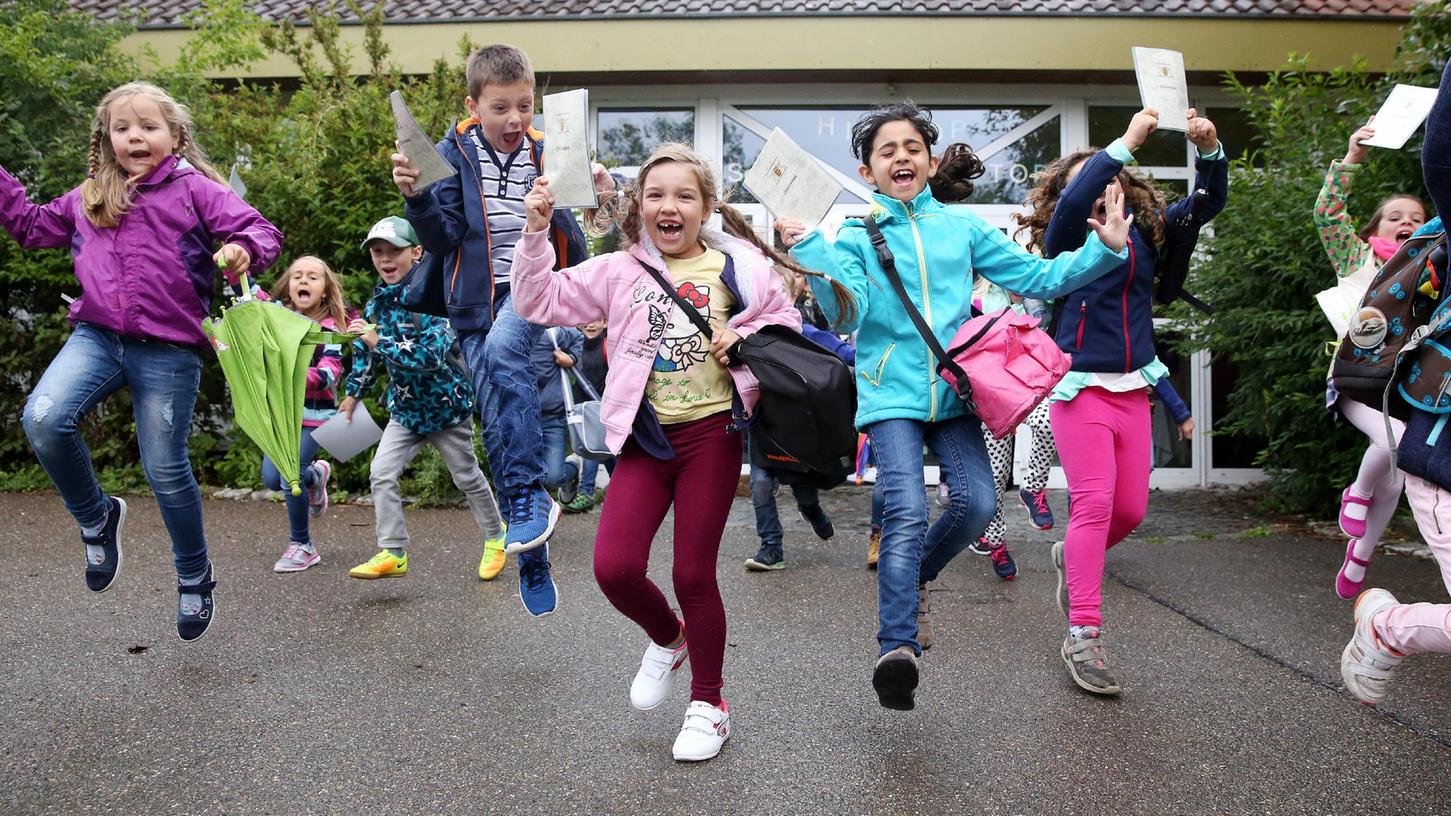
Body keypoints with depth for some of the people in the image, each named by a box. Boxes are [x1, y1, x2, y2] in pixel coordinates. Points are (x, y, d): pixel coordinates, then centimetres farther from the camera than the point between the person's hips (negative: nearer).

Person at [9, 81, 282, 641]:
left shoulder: (194, 190, 0)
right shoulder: (88, 199, 15)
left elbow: (261, 231, -9)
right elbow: (31, 226, 30)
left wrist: (244, 249, -30)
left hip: (168, 351, -4)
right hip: (97, 337, 4)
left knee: (165, 470, 2)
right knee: (42, 420, -22)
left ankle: (195, 576, 24)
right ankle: (97, 520, 6)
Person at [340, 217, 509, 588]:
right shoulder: (378, 301, 1)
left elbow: (432, 354, -32)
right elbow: (364, 353, 14)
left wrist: (379, 342, -33)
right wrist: (353, 393, 17)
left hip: (446, 404, -5)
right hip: (405, 407, 6)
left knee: (467, 477, 10)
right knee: (381, 473, -8)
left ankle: (495, 536, 32)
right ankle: (393, 553, 1)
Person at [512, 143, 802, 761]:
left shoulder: (738, 266, 3)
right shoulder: (619, 271, 6)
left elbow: (787, 320, 12)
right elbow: (539, 302, 5)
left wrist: (751, 334, -8)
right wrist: (536, 233, -6)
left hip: (711, 432, -2)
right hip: (644, 438, 2)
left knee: (694, 574, 2)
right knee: (614, 567, -11)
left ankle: (709, 703, 25)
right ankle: (667, 638, 26)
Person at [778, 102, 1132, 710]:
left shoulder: (962, 227, 11)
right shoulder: (855, 236, 5)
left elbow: (1037, 277, 9)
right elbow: (847, 313, -10)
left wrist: (1103, 250, -3)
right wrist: (808, 249, -21)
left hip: (952, 390, 3)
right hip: (891, 393, -3)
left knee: (976, 502, -12)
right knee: (907, 511, -19)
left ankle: (916, 572, 19)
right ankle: (897, 648, -18)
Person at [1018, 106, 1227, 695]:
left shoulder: (1146, 230, 12)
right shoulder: (1066, 237, -1)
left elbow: (1205, 204, 7)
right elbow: (1073, 203, -22)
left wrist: (1209, 150, -11)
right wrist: (1127, 142, -21)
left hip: (1133, 388, 5)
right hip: (1082, 386, -5)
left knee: (1130, 509, 7)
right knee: (1094, 502, -15)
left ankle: (1072, 559, 37)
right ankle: (1082, 635, -11)